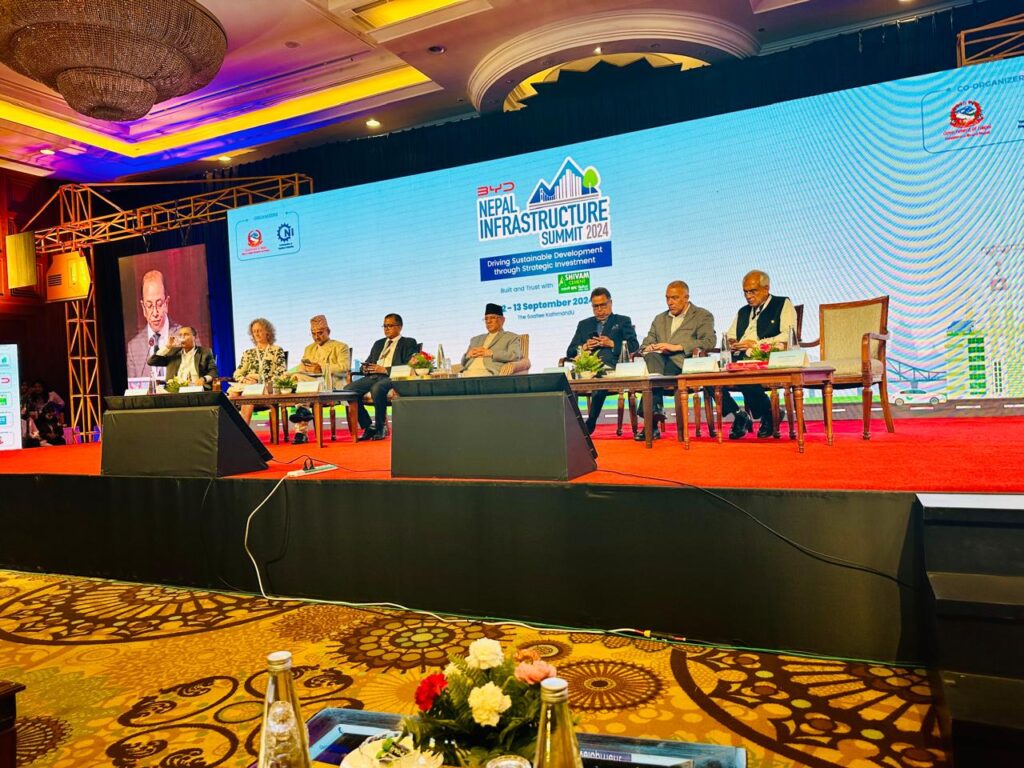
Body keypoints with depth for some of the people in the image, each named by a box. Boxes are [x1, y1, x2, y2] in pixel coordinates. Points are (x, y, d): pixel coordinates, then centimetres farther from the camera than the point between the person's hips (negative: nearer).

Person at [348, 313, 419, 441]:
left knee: (377, 388, -39)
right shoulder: (378, 343, 31)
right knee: (349, 389, -22)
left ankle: (380, 427, -19)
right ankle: (368, 426, -11)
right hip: (373, 376, 6)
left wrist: (385, 369, -14)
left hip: (391, 377, -6)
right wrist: (365, 368, 3)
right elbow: (368, 362, 29)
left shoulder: (409, 343, 11)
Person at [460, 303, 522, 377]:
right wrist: (468, 355, 2)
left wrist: (491, 353, -10)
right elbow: (463, 362, 26)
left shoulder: (511, 337, 14)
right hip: (467, 373, 5)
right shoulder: (476, 339, 30)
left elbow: (515, 356, -5)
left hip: (489, 373, -5)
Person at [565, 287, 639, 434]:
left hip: (611, 366, -3)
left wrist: (612, 344, -4)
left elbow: (634, 347, 10)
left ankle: (590, 423, -29)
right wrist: (584, 346, 3)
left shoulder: (623, 321, 23)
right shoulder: (584, 324, 31)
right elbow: (570, 351, 24)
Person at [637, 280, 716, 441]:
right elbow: (647, 342, 25)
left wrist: (676, 347, -12)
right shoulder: (659, 319, 32)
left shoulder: (703, 316, 15)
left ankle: (651, 422, -39)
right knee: (651, 356, -35)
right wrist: (647, 347, -3)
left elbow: (709, 342, -3)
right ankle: (656, 411, -45)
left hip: (682, 362, -3)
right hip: (660, 359, 3)